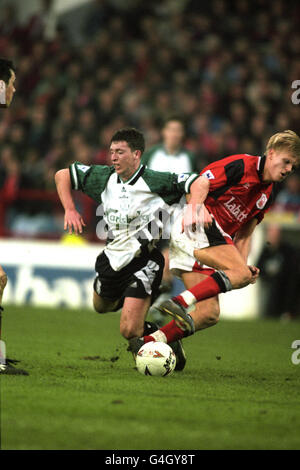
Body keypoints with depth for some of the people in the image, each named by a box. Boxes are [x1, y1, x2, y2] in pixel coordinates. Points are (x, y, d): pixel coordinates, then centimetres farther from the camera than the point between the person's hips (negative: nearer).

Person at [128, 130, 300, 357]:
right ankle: (179, 303, -35)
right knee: (240, 274, -26)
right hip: (195, 227, -9)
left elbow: (243, 235, 25)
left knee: (210, 314, -2)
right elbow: (197, 184, -9)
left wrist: (243, 264, 8)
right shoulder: (241, 165, -5)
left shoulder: (267, 195, 21)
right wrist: (199, 210, -28)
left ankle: (148, 342, -6)